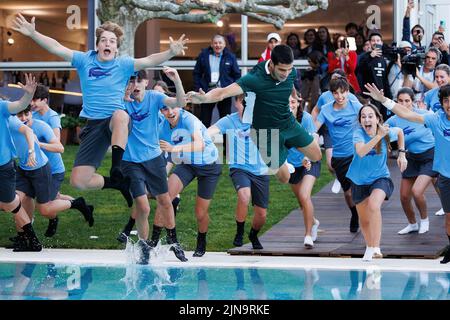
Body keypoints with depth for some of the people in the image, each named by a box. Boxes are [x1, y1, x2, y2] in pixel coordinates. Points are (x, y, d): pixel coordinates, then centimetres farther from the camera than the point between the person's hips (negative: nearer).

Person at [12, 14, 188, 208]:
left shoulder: (123, 65, 0)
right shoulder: (85, 60, 4)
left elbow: (149, 61, -15)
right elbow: (57, 48, -6)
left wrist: (171, 53, -33)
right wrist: (33, 34, -21)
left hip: (116, 121, -3)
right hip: (94, 125, 3)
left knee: (120, 115, -43)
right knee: (78, 181, -7)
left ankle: (116, 167, -38)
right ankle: (119, 183, 18)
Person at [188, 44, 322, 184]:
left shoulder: (291, 72, -13)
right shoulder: (255, 77, -32)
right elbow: (223, 92, -44)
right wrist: (204, 98, -62)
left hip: (289, 124, 6)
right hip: (267, 131, -6)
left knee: (316, 156, 14)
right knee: (285, 178, -1)